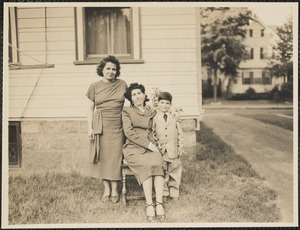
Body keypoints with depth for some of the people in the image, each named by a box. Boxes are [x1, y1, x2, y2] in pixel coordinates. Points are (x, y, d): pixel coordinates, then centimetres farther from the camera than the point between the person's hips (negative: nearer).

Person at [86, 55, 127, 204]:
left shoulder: (122, 85, 7)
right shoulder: (94, 86, 5)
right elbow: (90, 108, 7)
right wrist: (90, 127, 0)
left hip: (117, 126, 0)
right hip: (100, 126, 0)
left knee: (115, 157, -1)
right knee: (102, 157, 2)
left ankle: (115, 190, 9)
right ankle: (106, 190, 14)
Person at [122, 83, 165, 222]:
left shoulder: (152, 112, 23)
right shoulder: (127, 111, 11)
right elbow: (128, 132, -2)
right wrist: (148, 144, -9)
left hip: (151, 147, 3)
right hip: (134, 148, -2)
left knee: (157, 165, -30)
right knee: (147, 166, -33)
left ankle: (159, 204, -34)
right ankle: (149, 205, -32)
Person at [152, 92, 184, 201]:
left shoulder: (175, 116, 6)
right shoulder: (155, 118, 1)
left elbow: (180, 133, 8)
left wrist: (181, 147, 4)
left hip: (173, 150, 2)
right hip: (160, 150, -1)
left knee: (174, 170, 9)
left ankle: (174, 193, 23)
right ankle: (164, 193, 18)